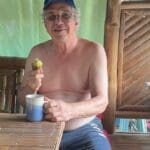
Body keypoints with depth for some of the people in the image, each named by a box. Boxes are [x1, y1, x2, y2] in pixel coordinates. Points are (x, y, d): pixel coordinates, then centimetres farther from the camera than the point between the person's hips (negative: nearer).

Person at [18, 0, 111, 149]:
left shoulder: (94, 50, -6)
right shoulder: (37, 52, 3)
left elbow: (101, 101, -13)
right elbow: (23, 100, 8)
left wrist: (70, 110, -32)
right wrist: (31, 88, -16)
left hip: (85, 130, -1)